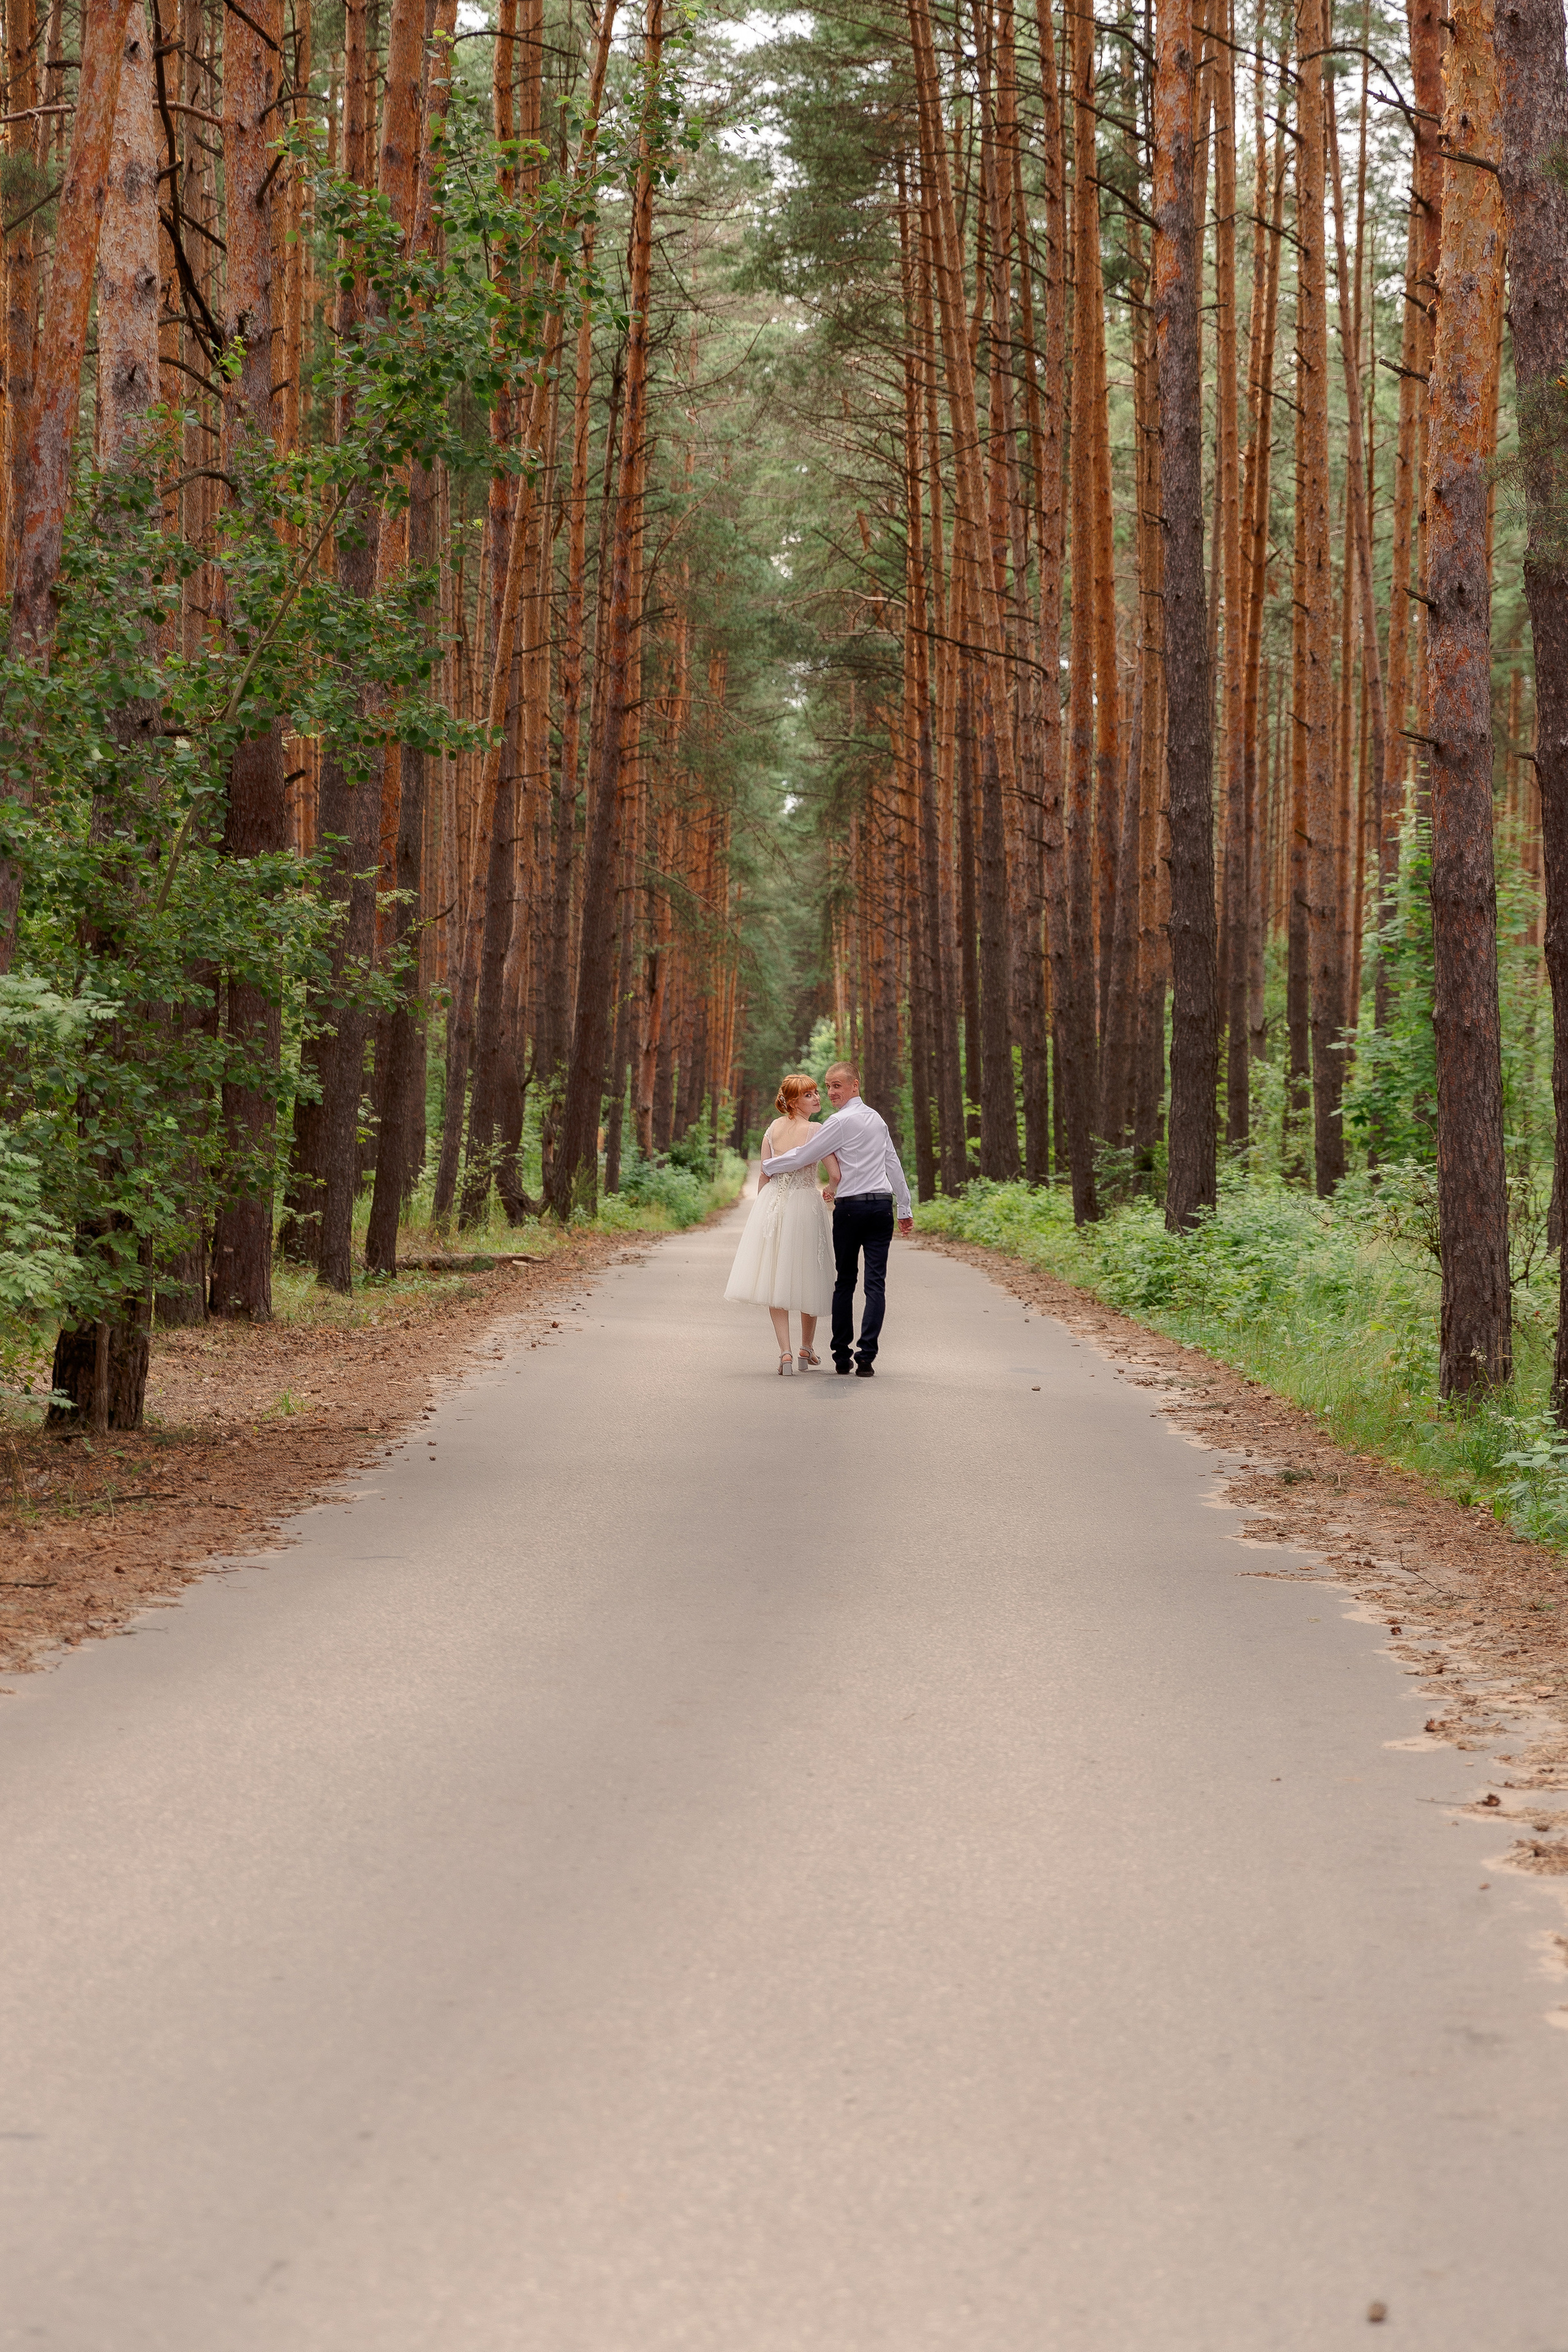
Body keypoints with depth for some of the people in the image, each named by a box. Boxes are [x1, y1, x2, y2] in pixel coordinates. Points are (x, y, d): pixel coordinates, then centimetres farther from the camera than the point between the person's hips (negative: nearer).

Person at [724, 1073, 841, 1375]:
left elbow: (764, 1174, 8)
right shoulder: (816, 1132, -11)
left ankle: (785, 1352, -8)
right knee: (807, 1279, 12)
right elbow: (835, 1175, -15)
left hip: (771, 1202, 3)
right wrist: (829, 1191, 8)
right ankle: (806, 1350, 23)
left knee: (776, 1280, 4)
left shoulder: (773, 1129, 4)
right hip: (805, 1204, -3)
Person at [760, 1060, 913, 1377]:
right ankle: (866, 1357, -10)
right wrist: (905, 1208, 25)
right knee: (876, 1282, -2)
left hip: (850, 1208, -5)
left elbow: (803, 1157, -6)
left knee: (845, 1281, 6)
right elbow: (893, 1165, 19)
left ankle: (841, 1356, 9)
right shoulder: (877, 1119, 14)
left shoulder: (840, 1122, -8)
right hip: (882, 1205, 5)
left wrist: (768, 1166, 9)